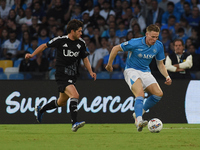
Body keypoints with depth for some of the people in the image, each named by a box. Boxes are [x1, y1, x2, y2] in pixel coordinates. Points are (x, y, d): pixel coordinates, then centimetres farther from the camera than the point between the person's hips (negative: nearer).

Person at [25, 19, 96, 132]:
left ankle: (41, 109, 42)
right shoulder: (60, 41, -9)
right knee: (75, 95, -26)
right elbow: (45, 46, 5)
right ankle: (74, 123, -28)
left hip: (73, 76, 7)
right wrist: (32, 55, -1)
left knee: (62, 102, 17)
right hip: (62, 76, -7)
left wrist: (91, 72, 1)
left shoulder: (81, 43, 4)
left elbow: (85, 58, 15)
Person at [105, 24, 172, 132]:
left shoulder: (158, 46, -4)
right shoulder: (135, 43, -20)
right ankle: (139, 121, -40)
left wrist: (167, 77, -6)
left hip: (146, 72, 6)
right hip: (131, 71, -6)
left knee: (158, 93, -12)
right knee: (140, 95, -29)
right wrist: (109, 64, -3)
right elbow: (116, 48, -9)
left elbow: (160, 64, 9)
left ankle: (138, 113, 5)